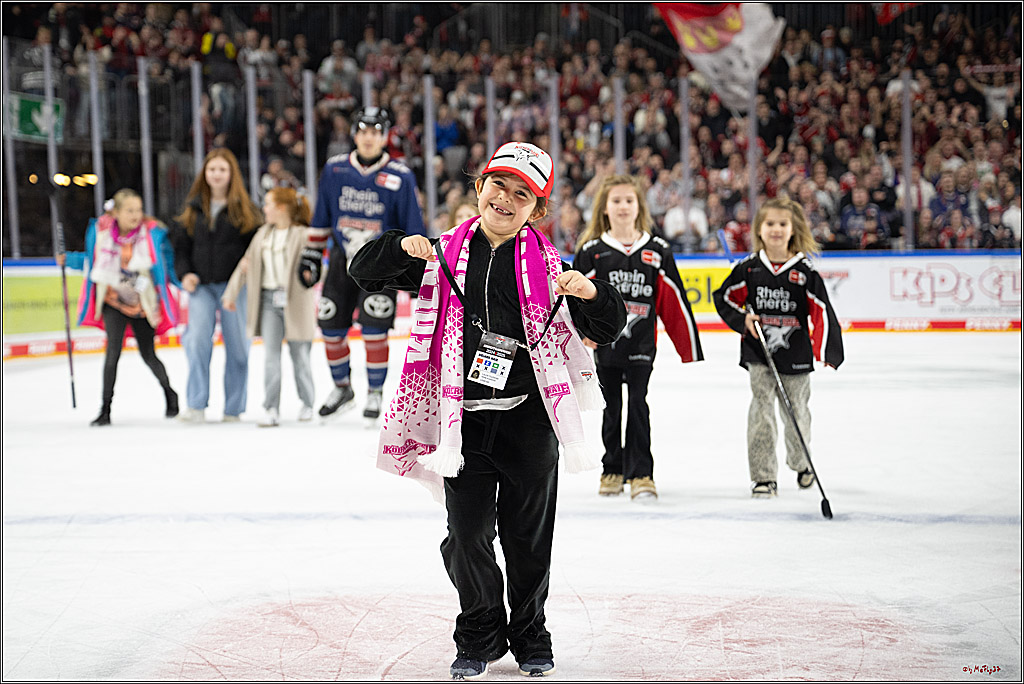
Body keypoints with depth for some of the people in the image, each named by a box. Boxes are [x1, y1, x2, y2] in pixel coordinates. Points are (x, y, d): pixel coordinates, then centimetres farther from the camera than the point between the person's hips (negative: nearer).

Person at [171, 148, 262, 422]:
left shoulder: (244, 209, 4)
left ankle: (233, 408, 11)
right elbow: (181, 245, 15)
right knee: (198, 339, -14)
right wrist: (184, 274, 0)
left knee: (236, 345, 1)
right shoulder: (193, 209, 12)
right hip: (201, 285, 2)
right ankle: (196, 405, -11)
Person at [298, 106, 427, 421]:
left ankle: (375, 393, 3)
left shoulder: (400, 177, -8)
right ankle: (342, 389, 25)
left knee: (374, 329, -14)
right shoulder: (334, 170, 1)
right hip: (343, 257, 4)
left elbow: (413, 227, -3)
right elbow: (321, 220, 10)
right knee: (331, 327, 4)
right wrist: (310, 257, 9)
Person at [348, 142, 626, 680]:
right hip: (465, 417, 1)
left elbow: (608, 329, 1)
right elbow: (365, 273, 5)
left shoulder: (546, 264, 2)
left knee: (528, 536, 8)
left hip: (529, 418, 0)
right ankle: (479, 636, 21)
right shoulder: (445, 255, 4)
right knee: (467, 536, 2)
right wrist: (402, 248, -13)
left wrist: (590, 293, -20)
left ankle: (530, 637, 25)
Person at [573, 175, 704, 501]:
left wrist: (689, 347, 5)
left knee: (638, 406, -6)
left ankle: (640, 473, -2)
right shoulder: (592, 252, 0)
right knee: (611, 409, 10)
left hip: (641, 347, -1)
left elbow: (674, 302, 5)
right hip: (603, 343, 1)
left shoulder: (657, 251, 3)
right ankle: (613, 470, 23)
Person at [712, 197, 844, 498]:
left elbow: (821, 312, -5)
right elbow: (724, 298, 10)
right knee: (762, 408, -9)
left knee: (796, 411, 9)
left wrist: (827, 352, -13)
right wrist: (743, 320, -6)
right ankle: (764, 476, -5)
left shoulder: (805, 271, -4)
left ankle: (800, 462, 38)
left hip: (796, 355, 0)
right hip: (758, 353, 0)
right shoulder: (749, 269, 0)